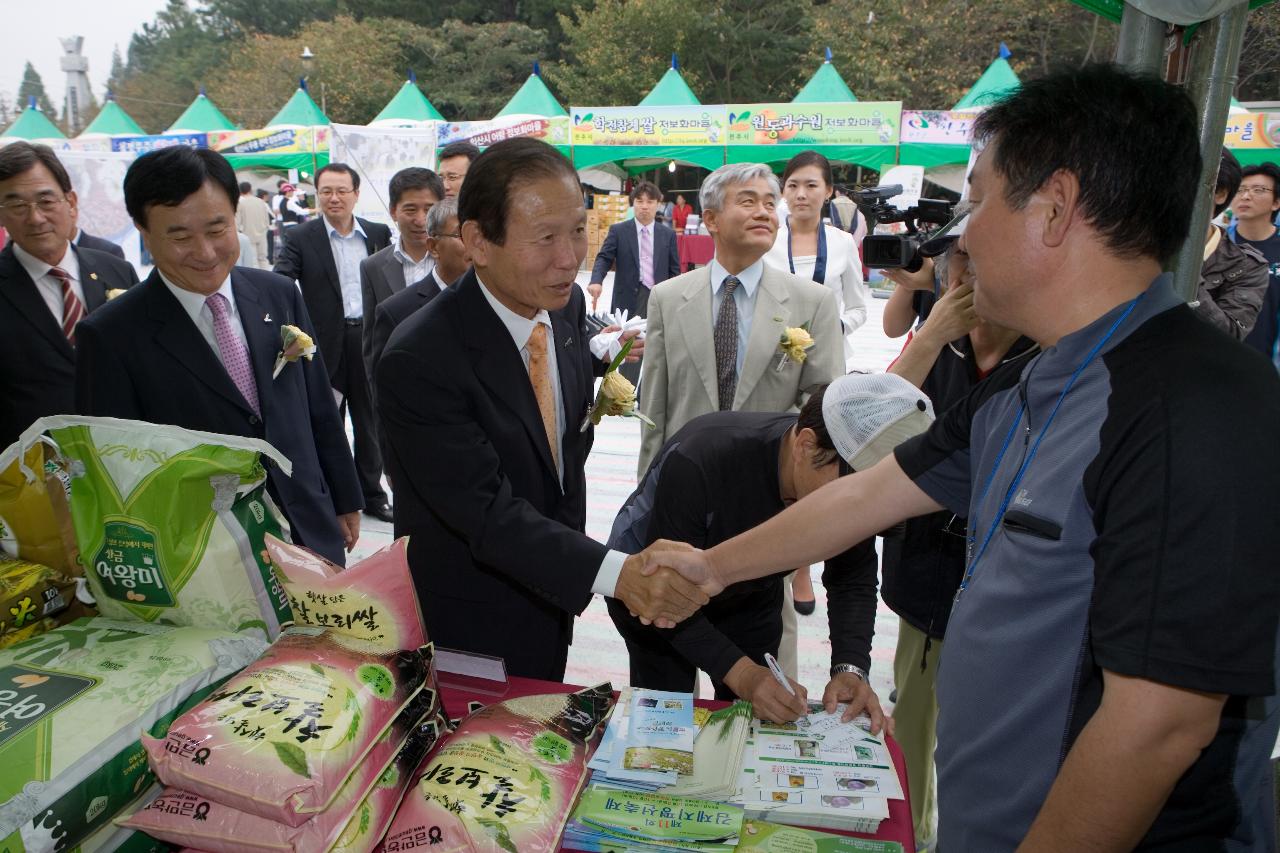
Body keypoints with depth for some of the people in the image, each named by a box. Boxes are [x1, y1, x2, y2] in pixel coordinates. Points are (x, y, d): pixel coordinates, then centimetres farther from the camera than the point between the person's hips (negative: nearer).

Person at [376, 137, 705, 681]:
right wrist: (615, 572, -42)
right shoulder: (417, 361, -29)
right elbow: (487, 512, -33)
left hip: (550, 599, 7)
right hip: (465, 632, -6)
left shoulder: (568, 305, -7)